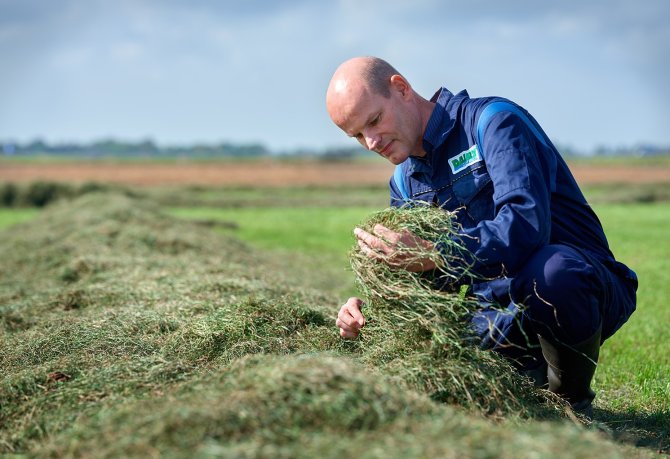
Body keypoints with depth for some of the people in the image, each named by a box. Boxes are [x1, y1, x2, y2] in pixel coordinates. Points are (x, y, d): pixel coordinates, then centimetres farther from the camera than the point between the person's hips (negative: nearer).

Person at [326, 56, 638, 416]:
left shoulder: (494, 121, -12)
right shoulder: (404, 184, 12)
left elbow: (527, 225, -29)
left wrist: (432, 255, -39)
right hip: (501, 324, 6)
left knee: (550, 268, -40)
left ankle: (571, 401, -11)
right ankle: (530, 377, 8)